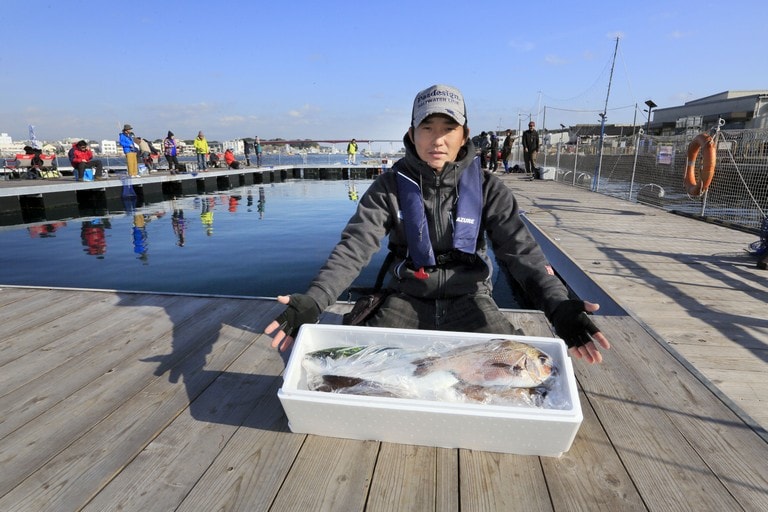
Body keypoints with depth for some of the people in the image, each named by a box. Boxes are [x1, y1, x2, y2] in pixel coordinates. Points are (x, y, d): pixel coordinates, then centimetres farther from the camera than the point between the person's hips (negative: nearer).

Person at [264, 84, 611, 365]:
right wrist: (313, 301, -32)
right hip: (407, 299, 0)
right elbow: (354, 247, -16)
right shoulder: (391, 187, -7)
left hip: (468, 299, 0)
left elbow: (521, 251, -13)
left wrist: (558, 307, -31)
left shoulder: (488, 189, -5)